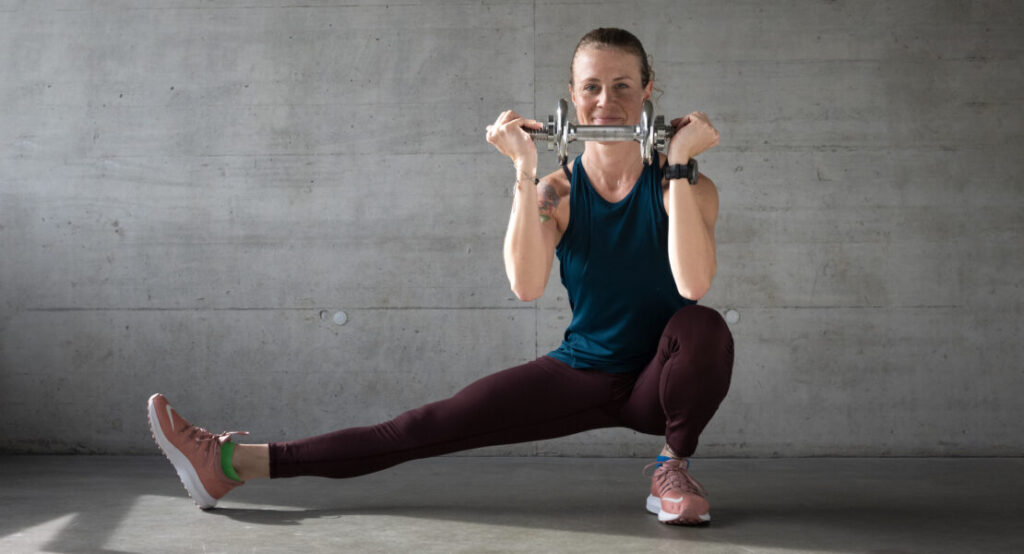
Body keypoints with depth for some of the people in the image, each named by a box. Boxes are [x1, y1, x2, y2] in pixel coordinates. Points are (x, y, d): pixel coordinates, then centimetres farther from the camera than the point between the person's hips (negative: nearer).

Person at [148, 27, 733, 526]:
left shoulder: (687, 186, -11)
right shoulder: (557, 191, -5)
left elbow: (693, 284, -30)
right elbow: (526, 286, -23)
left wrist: (680, 165, -31)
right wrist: (526, 171, -29)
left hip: (658, 383, -1)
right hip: (581, 376, 2)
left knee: (704, 326, -36)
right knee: (428, 427, -8)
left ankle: (673, 468, -10)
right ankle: (235, 463, -9)